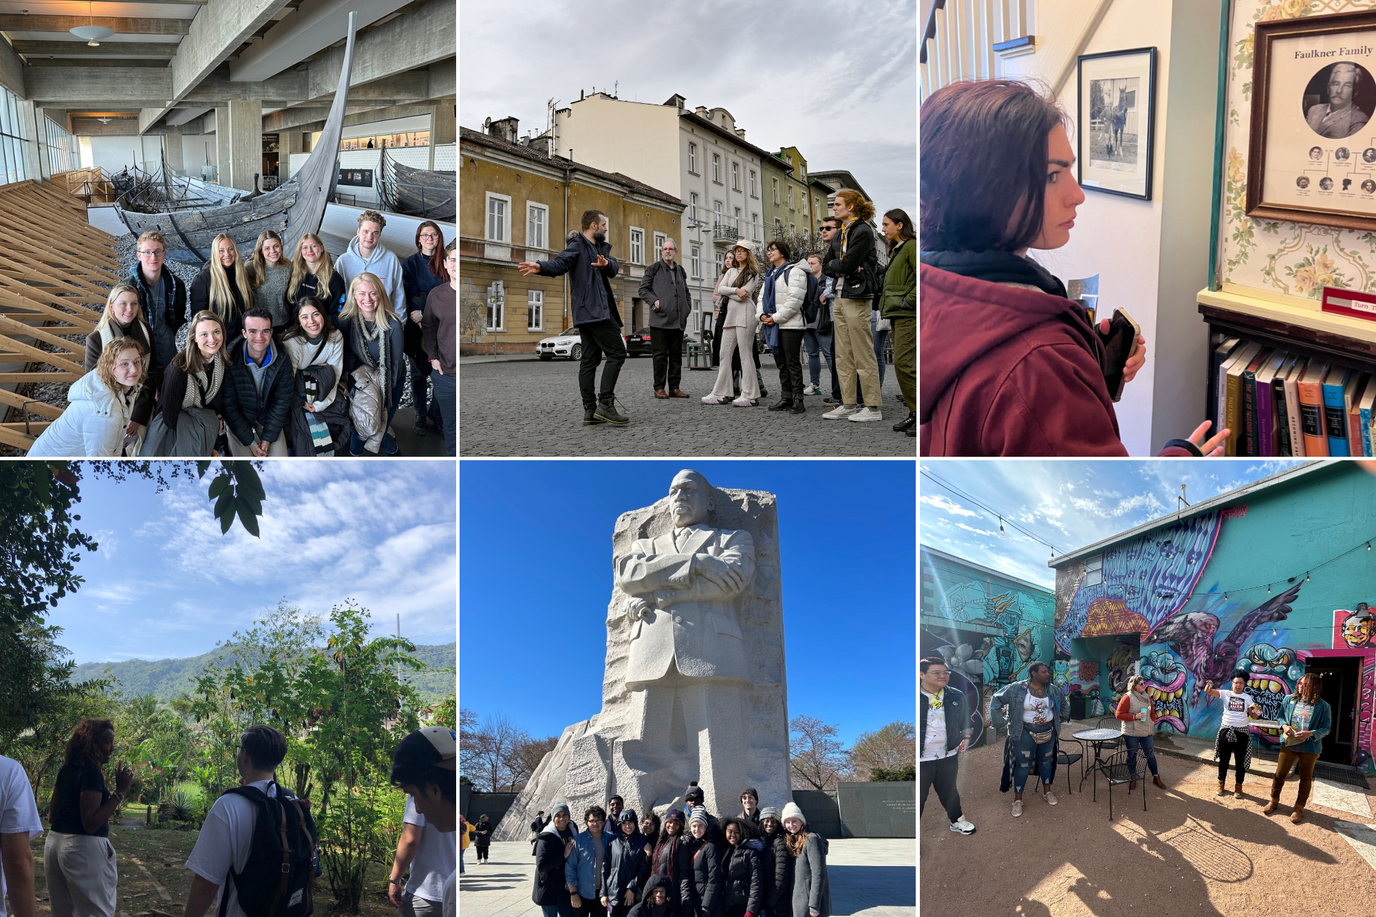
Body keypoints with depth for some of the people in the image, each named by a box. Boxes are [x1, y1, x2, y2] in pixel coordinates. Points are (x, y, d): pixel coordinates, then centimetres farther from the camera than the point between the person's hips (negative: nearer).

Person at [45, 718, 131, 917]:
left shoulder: (65, 771, 10)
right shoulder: (92, 773, -16)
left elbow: (52, 816, 18)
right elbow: (90, 824, -21)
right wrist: (120, 792, -21)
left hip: (54, 842, 9)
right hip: (83, 848, -9)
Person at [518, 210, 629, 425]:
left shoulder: (602, 248, 20)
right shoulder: (577, 246, -4)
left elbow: (614, 269, 3)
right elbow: (560, 264, -19)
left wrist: (606, 264, -23)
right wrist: (540, 267, -41)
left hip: (586, 314, 9)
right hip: (594, 311, -9)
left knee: (590, 359, 7)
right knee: (616, 352, -11)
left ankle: (590, 410, 9)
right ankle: (605, 403, -13)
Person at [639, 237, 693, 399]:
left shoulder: (680, 271, 19)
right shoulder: (653, 269, 4)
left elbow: (685, 292, 28)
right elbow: (643, 290, 1)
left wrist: (687, 307, 13)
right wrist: (654, 301, -13)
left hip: (677, 320, 5)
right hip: (660, 319, -5)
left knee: (676, 355, 5)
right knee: (660, 355, -4)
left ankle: (674, 388, 10)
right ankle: (659, 388, 1)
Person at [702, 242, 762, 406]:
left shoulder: (753, 273, 1)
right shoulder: (731, 272, 20)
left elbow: (744, 295, -11)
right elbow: (720, 289, 5)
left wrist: (727, 293, 1)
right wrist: (736, 290, -9)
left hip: (745, 314, -7)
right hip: (731, 314, 7)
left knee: (745, 354, -7)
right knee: (725, 354, 4)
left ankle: (749, 395, -5)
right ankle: (721, 394, 6)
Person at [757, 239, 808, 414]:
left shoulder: (794, 271, -5)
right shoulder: (770, 275, 23)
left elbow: (795, 299, -15)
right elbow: (762, 297, 21)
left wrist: (776, 317, -16)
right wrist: (761, 315, 0)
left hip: (790, 325, -8)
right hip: (773, 326, 8)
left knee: (793, 362, -9)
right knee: (781, 363, 9)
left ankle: (798, 400, -7)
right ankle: (786, 398, 14)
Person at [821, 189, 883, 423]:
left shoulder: (863, 231, -11)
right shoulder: (841, 232, 18)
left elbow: (847, 264, -18)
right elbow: (828, 266, 15)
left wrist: (831, 266, 1)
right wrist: (839, 266, -5)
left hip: (857, 297, -9)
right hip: (840, 296, 9)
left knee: (863, 355, -7)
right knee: (843, 356, 10)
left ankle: (873, 407, -4)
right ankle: (849, 405, 15)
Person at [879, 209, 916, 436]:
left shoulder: (911, 246, -10)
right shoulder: (896, 249, 19)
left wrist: (909, 300, -18)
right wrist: (885, 306, 16)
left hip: (908, 313, -10)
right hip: (898, 314, 10)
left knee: (904, 362, -14)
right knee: (902, 363, 8)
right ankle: (914, 414, 11)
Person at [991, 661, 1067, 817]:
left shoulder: (1053, 690, 0)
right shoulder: (1016, 689, -16)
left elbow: (1064, 703, 20)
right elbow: (997, 700, -10)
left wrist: (1062, 716, 13)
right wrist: (1000, 723, -11)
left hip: (1048, 732, 5)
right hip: (1026, 733, -4)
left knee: (1046, 761, 18)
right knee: (1023, 765, 1)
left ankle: (1047, 792, 37)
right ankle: (1017, 800, 11)